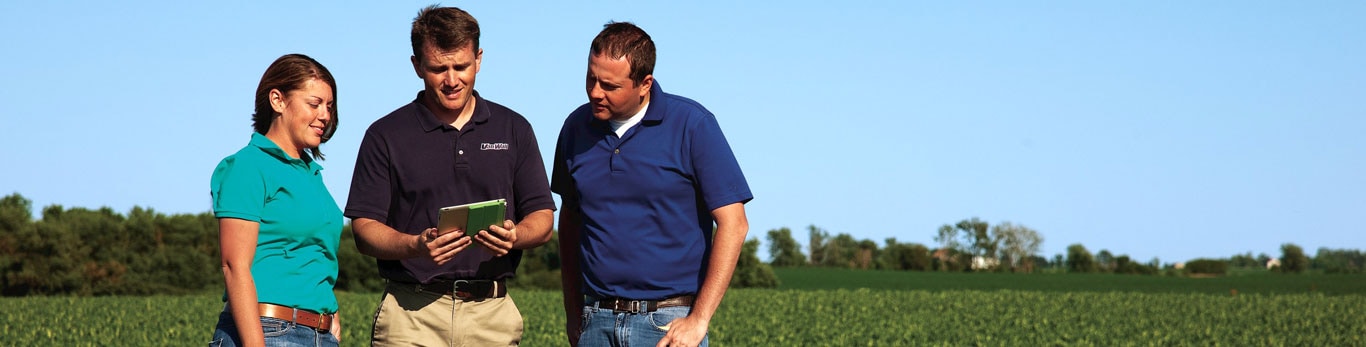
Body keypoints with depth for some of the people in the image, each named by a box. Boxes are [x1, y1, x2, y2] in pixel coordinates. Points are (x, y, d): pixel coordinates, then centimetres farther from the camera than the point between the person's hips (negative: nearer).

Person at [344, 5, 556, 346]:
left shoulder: (513, 129, 11)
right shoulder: (386, 136, 5)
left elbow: (542, 219, 11)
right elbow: (365, 229, 0)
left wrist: (513, 236, -12)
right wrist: (416, 247, -19)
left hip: (493, 316, 2)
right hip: (412, 314, -2)